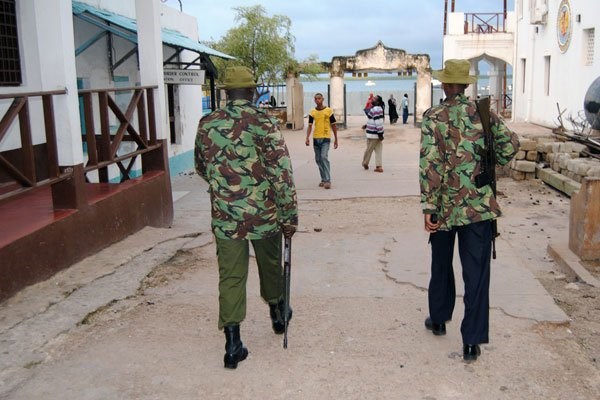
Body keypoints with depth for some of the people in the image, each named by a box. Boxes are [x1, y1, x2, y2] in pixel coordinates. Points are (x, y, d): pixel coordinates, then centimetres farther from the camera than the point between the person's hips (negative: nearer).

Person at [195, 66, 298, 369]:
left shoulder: (207, 125, 2)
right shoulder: (263, 123, -10)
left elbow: (201, 168, 16)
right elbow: (281, 172, -16)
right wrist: (290, 214, -10)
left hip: (225, 217, 2)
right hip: (263, 214, -1)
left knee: (231, 277, 7)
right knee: (270, 265, 21)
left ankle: (233, 343, 5)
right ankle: (277, 313, 43)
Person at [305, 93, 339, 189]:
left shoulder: (329, 111, -2)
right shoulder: (312, 112, 6)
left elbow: (333, 125, 4)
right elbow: (310, 126, 4)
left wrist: (336, 139, 3)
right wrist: (307, 138, -11)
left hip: (326, 138, -4)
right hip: (316, 138, 4)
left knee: (324, 157, -18)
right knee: (318, 159, 9)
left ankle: (328, 180, -17)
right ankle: (323, 179, 22)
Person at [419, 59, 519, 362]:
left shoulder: (433, 117, -7)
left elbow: (430, 164, -15)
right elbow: (510, 144, -1)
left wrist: (428, 207, -14)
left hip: (445, 206, -1)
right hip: (479, 206, 1)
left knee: (441, 265, 19)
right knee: (476, 272, 4)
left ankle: (439, 320, 35)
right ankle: (473, 338, 3)